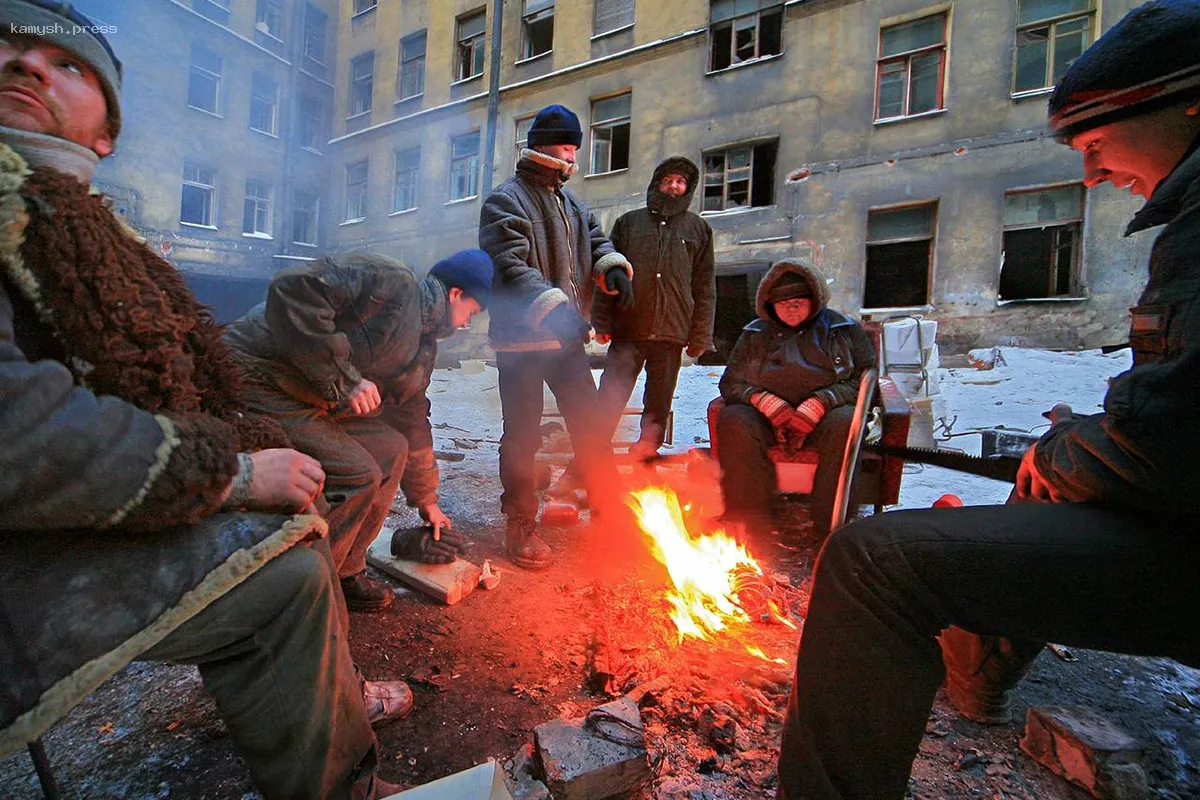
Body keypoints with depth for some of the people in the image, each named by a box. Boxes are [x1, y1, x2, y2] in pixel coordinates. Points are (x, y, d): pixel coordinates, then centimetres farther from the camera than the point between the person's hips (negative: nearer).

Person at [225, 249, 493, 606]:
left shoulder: (423, 347, 13)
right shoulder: (391, 280, -16)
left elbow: (412, 422, 19)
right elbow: (292, 288, -28)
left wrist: (427, 502, 23)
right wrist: (343, 377, -25)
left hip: (310, 399, 10)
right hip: (257, 379, -10)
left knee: (390, 447, 5)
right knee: (356, 474, -17)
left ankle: (343, 574, 15)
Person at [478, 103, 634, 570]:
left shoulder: (570, 203, 20)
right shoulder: (507, 199, -6)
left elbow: (596, 241, 20)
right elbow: (508, 267, -18)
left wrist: (614, 268, -5)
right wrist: (553, 307, -32)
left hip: (567, 336, 7)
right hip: (521, 338, -7)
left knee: (589, 423, 12)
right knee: (523, 435, 0)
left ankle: (608, 508, 27)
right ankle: (521, 526, 15)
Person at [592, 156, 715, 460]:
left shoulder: (698, 228, 15)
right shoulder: (629, 221, 14)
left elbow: (705, 287, 10)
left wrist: (701, 335, 2)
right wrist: (602, 321, -2)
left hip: (670, 332, 1)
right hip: (627, 329, -1)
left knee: (658, 406, 7)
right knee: (610, 399, -5)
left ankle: (648, 447, 18)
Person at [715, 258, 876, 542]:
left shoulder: (843, 328, 13)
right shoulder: (755, 334, 18)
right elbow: (731, 382, 12)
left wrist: (818, 405, -14)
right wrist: (766, 401, -10)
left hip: (825, 414, -1)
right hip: (765, 416, 2)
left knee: (844, 425, -35)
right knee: (733, 422, -30)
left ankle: (832, 530, -27)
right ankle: (749, 526, -29)